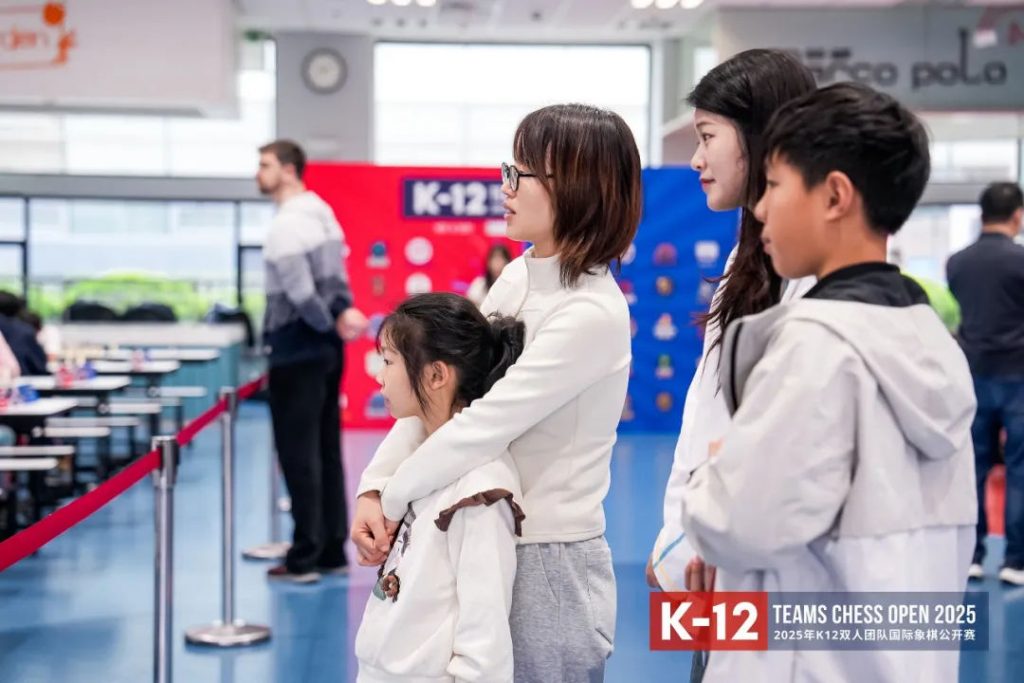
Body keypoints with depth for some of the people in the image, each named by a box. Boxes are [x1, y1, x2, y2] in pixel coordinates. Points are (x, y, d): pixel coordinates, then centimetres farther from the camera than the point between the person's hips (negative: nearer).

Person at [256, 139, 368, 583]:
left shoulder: (287, 224, -16)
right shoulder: (321, 211, 14)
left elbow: (300, 294, -20)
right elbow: (335, 277, 10)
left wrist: (331, 323, -5)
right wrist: (343, 311, -6)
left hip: (298, 351, -9)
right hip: (325, 348, 9)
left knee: (298, 454, -4)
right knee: (326, 451, 12)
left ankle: (305, 559, 0)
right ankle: (332, 551, 17)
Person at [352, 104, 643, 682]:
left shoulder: (592, 314, -21)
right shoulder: (517, 277, 4)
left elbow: (483, 425, -22)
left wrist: (392, 501, -11)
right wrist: (372, 488, -8)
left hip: (549, 563, -7)